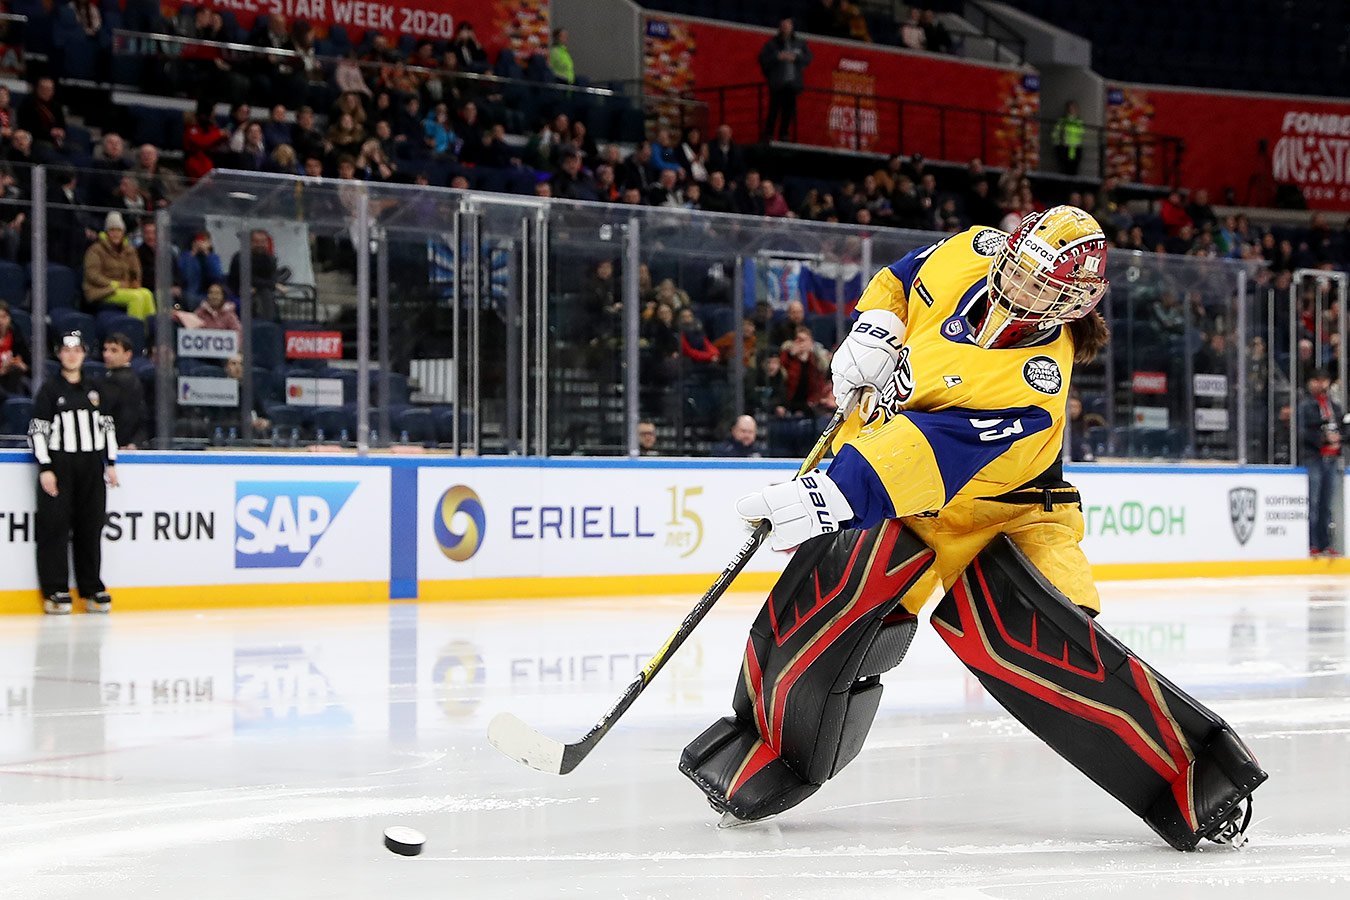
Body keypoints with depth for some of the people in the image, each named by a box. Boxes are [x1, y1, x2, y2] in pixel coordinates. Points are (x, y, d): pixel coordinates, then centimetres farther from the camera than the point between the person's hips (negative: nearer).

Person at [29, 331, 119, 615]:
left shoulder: (94, 390, 14)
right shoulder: (50, 389, 0)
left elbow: (107, 426, 17)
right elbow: (37, 430, -5)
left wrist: (111, 463, 10)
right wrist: (45, 469, -12)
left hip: (91, 467, 4)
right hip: (59, 464, -4)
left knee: (90, 527, 5)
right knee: (55, 527, -6)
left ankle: (91, 589, 12)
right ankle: (55, 591, -3)